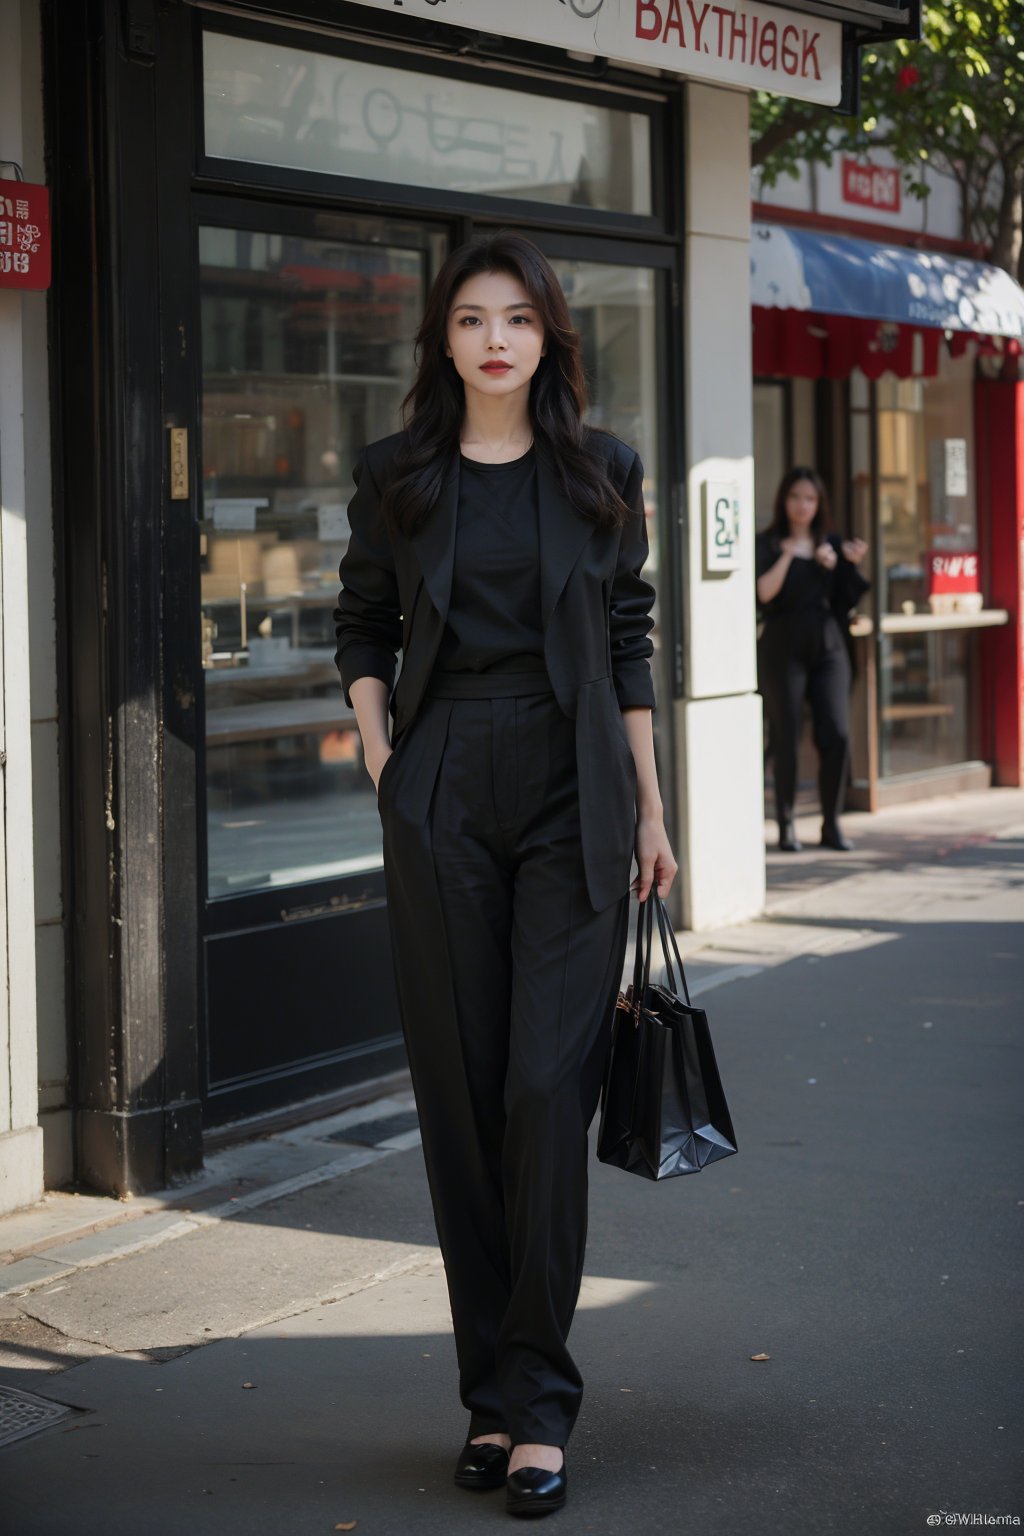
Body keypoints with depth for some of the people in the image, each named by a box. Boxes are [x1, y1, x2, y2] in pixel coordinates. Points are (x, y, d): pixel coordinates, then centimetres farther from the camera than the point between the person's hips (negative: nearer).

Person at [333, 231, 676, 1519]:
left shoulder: (602, 474, 5)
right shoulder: (395, 478, 6)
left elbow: (629, 643, 9)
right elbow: (363, 626, 14)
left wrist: (650, 810, 9)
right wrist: (378, 758, 1)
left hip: (573, 800, -1)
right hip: (442, 803, 1)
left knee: (549, 1087, -9)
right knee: (458, 1095, 4)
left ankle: (536, 1401, -2)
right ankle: (491, 1390, 14)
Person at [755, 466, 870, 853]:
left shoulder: (832, 545, 13)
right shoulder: (767, 544, 2)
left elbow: (846, 600, 9)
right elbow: (765, 592, -13)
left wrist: (848, 565, -5)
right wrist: (788, 554, -17)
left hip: (828, 647, 3)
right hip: (784, 649, -3)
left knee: (837, 736, -5)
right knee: (786, 741, -2)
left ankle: (832, 824, 5)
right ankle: (786, 827, 6)